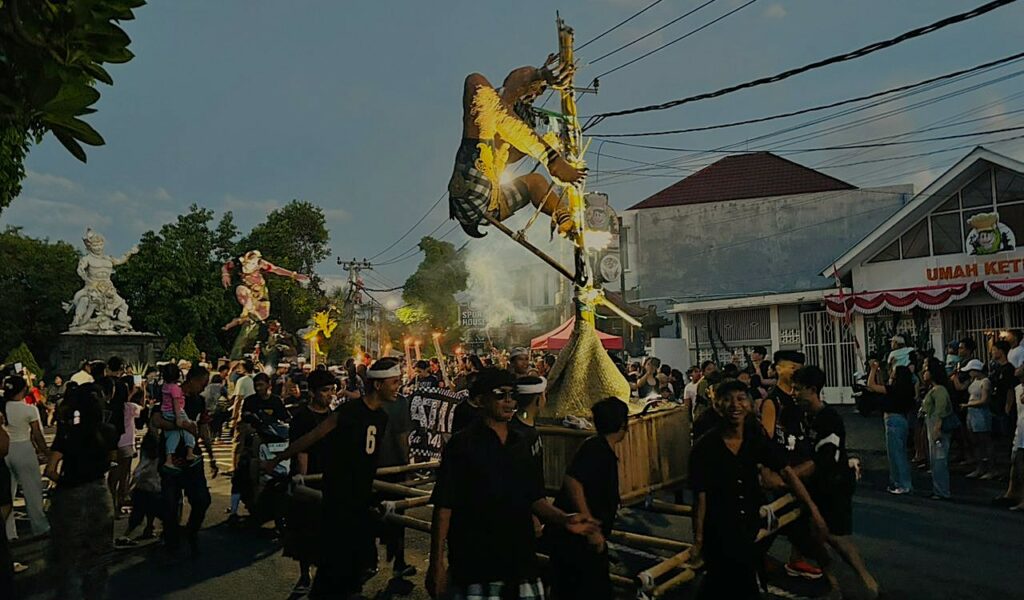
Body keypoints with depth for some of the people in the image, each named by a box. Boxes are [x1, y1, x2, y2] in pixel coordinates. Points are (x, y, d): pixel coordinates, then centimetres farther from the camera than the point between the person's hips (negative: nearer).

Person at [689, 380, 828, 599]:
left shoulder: (757, 440, -5)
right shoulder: (704, 447, -18)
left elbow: (786, 472, -7)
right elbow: (700, 497, -14)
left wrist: (814, 510, -16)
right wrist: (698, 541, -10)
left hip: (750, 526, 5)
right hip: (719, 531, -4)